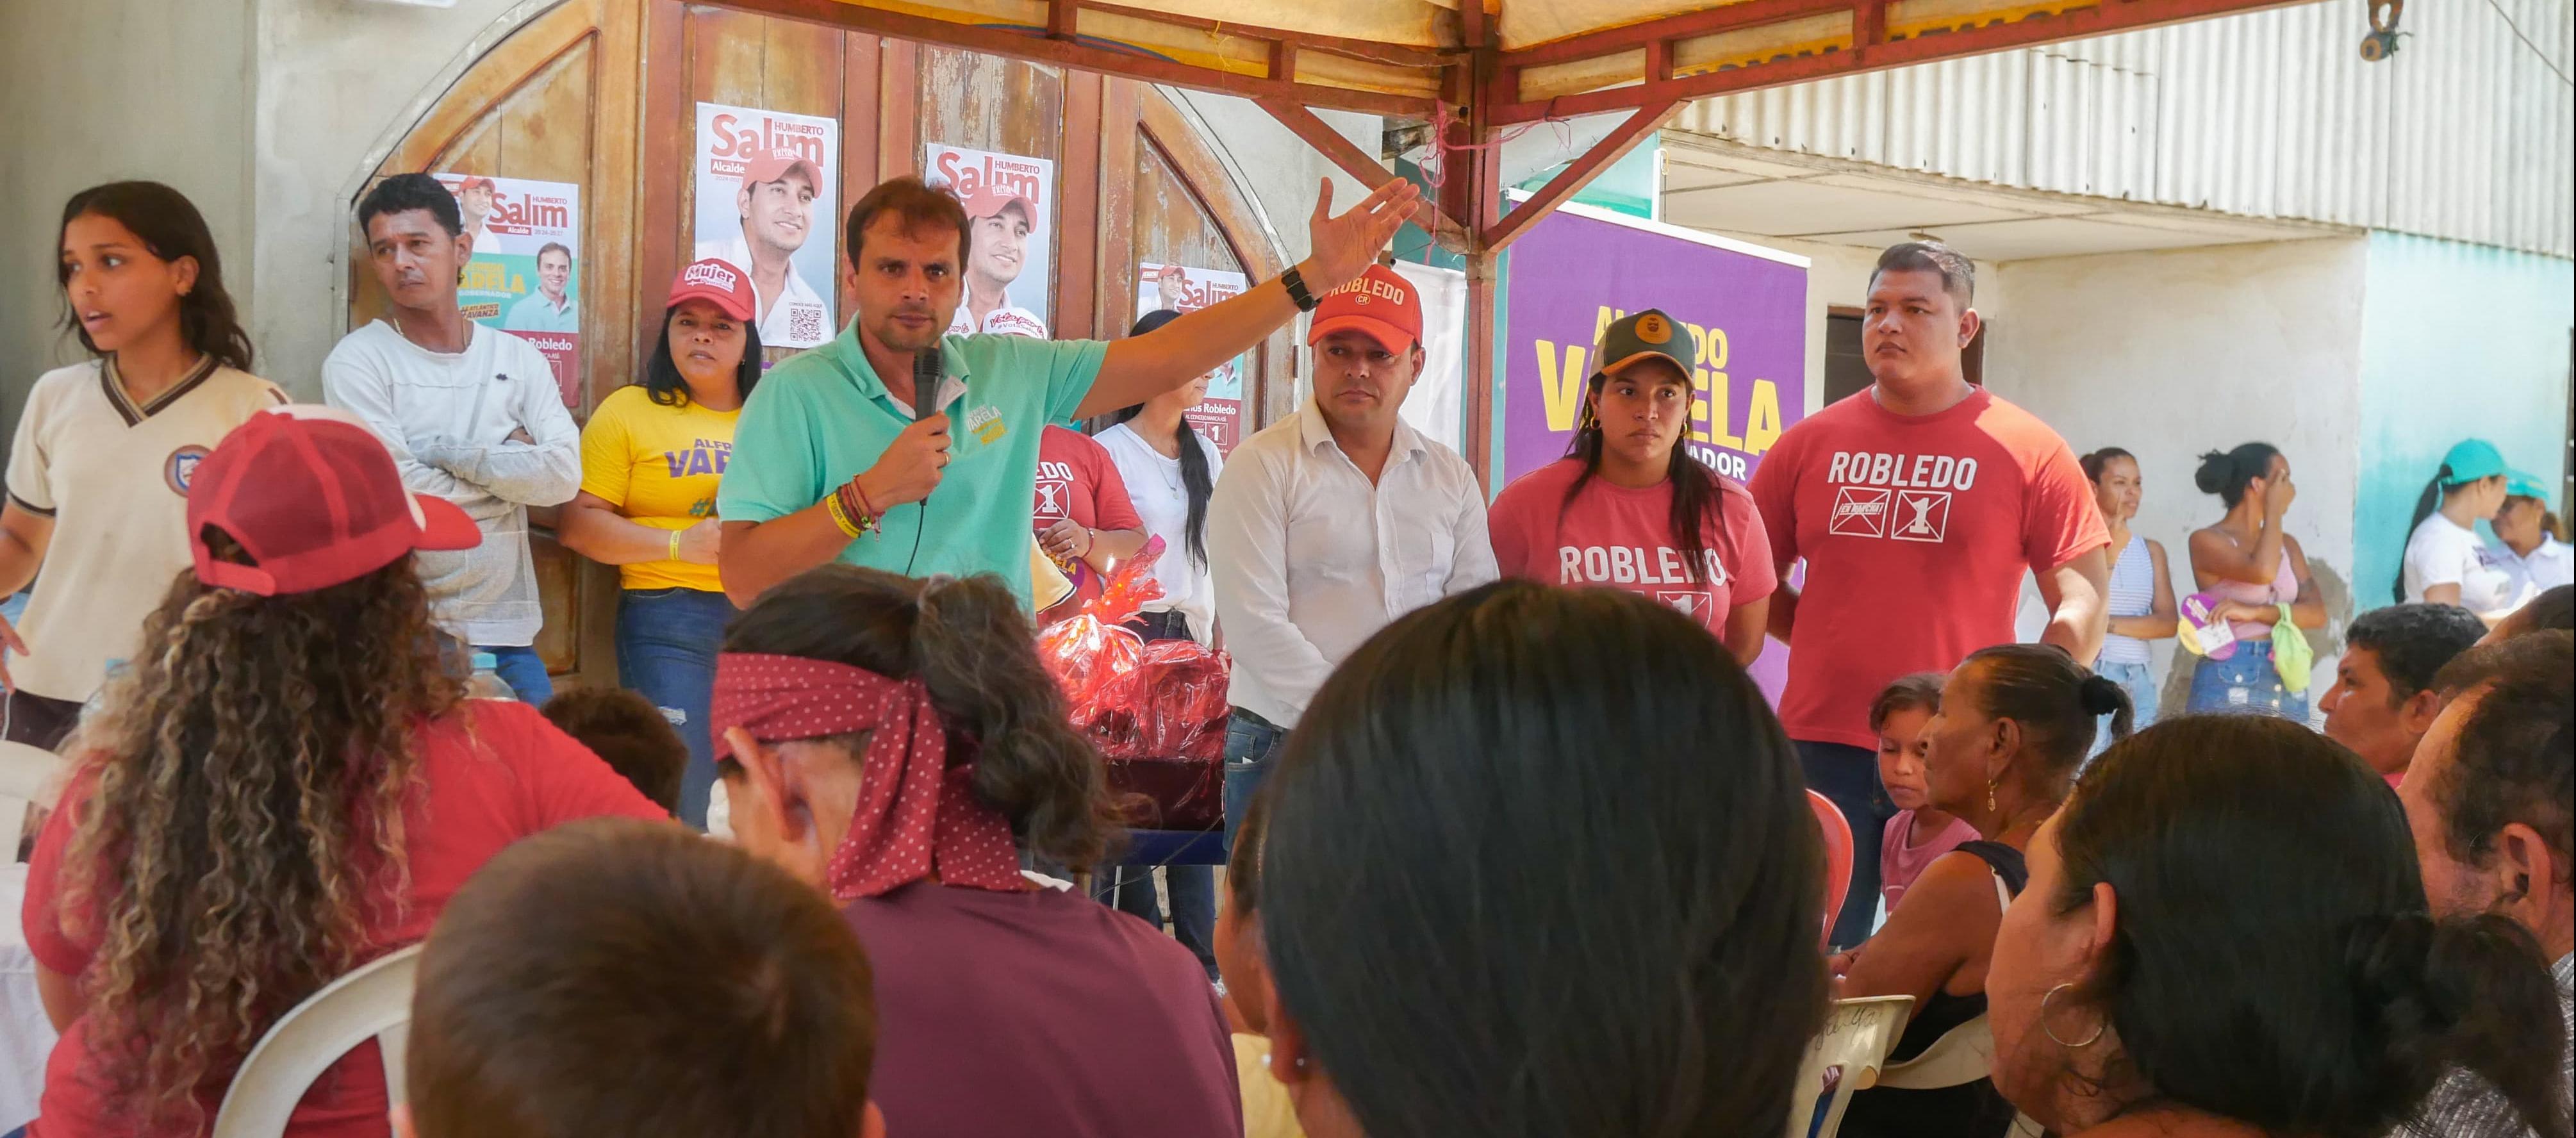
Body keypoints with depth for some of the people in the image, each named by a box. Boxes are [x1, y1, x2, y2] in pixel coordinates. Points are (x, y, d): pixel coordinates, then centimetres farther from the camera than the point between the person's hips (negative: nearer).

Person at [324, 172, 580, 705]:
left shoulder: (519, 358, 8)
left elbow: (564, 476, -5)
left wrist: (452, 454, -11)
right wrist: (510, 466, -3)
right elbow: (395, 490, -14)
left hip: (507, 630, 3)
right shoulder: (357, 360, -3)